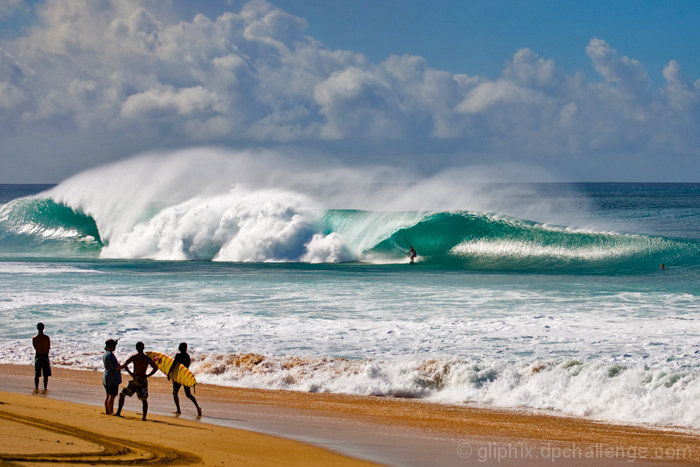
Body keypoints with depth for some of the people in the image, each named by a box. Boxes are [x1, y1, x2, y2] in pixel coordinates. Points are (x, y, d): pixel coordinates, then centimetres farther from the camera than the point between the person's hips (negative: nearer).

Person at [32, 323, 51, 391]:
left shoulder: (34, 338, -6)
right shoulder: (47, 338, -10)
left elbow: (35, 348, 4)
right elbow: (48, 348, -2)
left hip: (38, 357, 1)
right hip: (45, 356, -1)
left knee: (37, 375, 9)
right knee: (46, 374, 7)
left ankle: (36, 387, 8)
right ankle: (45, 388, 5)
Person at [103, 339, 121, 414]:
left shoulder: (105, 354, 13)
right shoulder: (110, 354, -19)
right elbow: (115, 367, -22)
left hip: (106, 377, 10)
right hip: (112, 378, -10)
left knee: (109, 395, 15)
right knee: (112, 396, -8)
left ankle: (107, 411, 18)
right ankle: (111, 412, -9)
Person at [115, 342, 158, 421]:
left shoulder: (134, 357, -6)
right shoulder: (147, 358, 5)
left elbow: (125, 365, -14)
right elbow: (155, 368, 9)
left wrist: (130, 373, -2)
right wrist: (148, 375, 9)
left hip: (135, 379, -3)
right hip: (143, 380, 3)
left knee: (122, 394, 11)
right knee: (144, 399, 7)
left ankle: (119, 412, 10)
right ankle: (144, 417, -2)